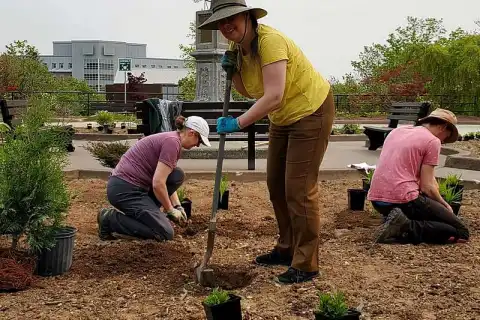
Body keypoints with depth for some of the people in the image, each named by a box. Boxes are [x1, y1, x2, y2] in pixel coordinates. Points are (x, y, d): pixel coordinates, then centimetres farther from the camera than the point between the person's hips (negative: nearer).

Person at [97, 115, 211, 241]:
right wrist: (170, 210, -6)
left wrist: (177, 207, 16)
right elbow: (158, 184, -20)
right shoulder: (173, 142, -15)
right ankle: (110, 218, -4)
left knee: (177, 176, 10)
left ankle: (145, 213, 12)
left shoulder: (170, 139, 15)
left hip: (131, 186, 10)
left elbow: (166, 181, 25)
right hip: (125, 190, -10)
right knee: (165, 234, -8)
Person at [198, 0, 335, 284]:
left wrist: (238, 123, -31)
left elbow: (273, 97, -34)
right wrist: (232, 71, -7)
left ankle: (306, 265, 1)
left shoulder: (269, 40, -27)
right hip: (283, 117, 9)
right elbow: (249, 92, 11)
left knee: (299, 189, -9)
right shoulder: (238, 48, 1)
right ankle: (287, 249, 27)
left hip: (311, 111, -9)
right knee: (276, 184, 12)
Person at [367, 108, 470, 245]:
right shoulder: (433, 141, -2)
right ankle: (405, 228, -17)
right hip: (403, 199, -8)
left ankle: (399, 224, 7)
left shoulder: (397, 131, 19)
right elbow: (427, 187, -6)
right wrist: (444, 205, 13)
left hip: (376, 199, 8)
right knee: (460, 232, -1)